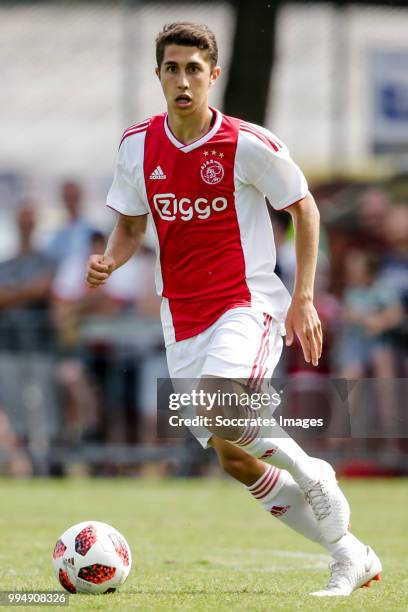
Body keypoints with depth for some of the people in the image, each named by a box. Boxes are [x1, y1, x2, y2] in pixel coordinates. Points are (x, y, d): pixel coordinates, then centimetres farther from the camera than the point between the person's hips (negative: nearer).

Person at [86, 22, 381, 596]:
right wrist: (109, 260, -8)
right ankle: (351, 557, 19)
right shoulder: (137, 145, 1)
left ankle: (312, 474, -1)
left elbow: (304, 209, 0)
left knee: (216, 413, -30)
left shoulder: (249, 145, -11)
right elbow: (131, 224, 14)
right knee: (233, 459, 4)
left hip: (248, 305, -5)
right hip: (182, 319, 5)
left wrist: (304, 300, -6)